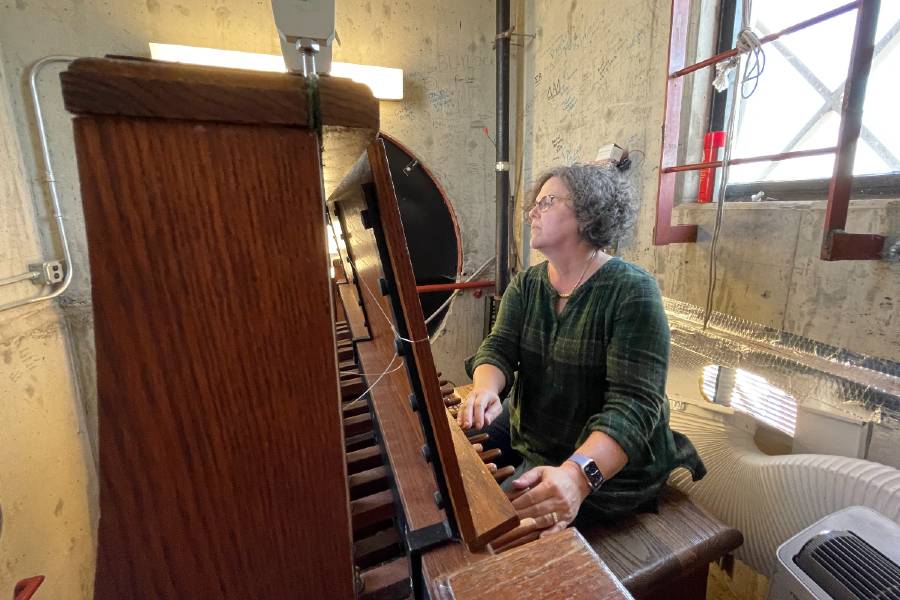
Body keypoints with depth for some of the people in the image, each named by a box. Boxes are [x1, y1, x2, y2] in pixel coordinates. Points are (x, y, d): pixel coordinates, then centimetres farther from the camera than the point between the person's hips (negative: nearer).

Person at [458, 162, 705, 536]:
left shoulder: (632, 291, -20)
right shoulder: (525, 285, 0)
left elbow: (633, 403, -27)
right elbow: (498, 349, -10)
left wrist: (577, 474, -42)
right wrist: (485, 390, -32)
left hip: (607, 463, -6)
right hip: (529, 431, 6)